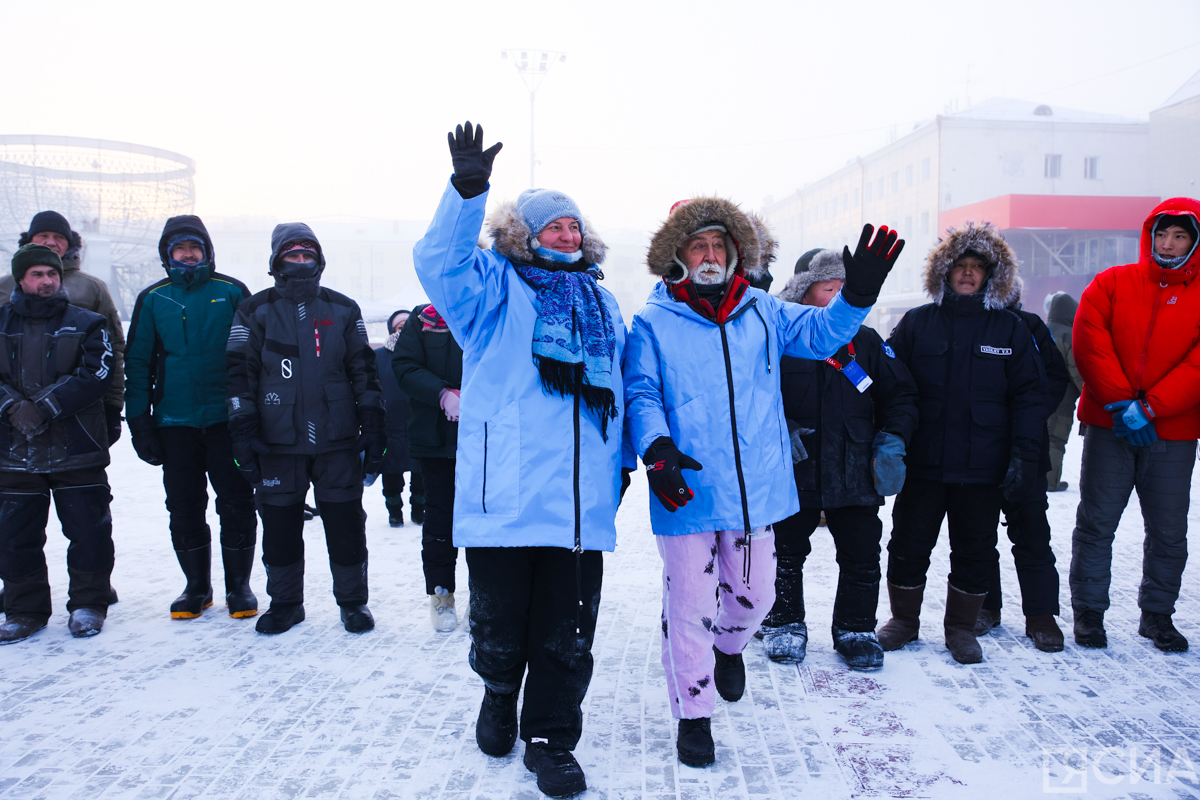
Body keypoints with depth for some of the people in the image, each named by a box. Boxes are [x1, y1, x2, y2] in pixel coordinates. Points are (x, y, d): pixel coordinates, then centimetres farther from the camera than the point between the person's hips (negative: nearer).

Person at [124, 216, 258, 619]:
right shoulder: (152, 299, 7)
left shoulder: (232, 292, 1)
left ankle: (239, 586, 16)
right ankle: (197, 587, 23)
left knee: (236, 505, 2)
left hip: (226, 418, -2)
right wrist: (139, 422, 2)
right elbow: (138, 363, 9)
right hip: (175, 422, 3)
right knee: (184, 510, 9)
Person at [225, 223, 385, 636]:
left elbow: (364, 370, 9)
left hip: (338, 440, 0)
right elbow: (239, 373, 3)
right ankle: (284, 602, 24)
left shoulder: (343, 310, 9)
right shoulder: (255, 311, 6)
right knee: (280, 525, 7)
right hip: (277, 442, 0)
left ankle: (353, 601, 18)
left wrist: (373, 427, 3)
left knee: (346, 523, 3)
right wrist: (243, 431, -4)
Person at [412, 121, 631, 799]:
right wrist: (468, 190, -30)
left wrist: (621, 460, 21)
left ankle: (551, 741, 25)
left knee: (567, 635, 8)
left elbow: (622, 387, 25)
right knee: (500, 623, 9)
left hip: (583, 504, 4)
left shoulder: (602, 303, 20)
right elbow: (441, 262, -17)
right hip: (505, 495, -3)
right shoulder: (494, 286, 5)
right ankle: (500, 694, 39)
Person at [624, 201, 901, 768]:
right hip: (688, 491, -3)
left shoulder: (762, 312, 8)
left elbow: (820, 332, 5)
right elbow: (640, 395, -6)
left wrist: (857, 295, -14)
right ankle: (693, 715, 24)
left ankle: (728, 646, 52)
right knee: (689, 606, 4)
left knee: (754, 596, 17)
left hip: (755, 488, 4)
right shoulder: (653, 323, -2)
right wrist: (656, 448, -23)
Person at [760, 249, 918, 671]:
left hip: (856, 475, 2)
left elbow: (900, 394, 11)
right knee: (786, 554, 11)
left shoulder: (866, 341, 7)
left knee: (861, 559, 7)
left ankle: (856, 630, 26)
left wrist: (892, 440, -2)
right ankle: (784, 625, 30)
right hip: (793, 474, -2)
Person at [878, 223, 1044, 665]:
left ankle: (961, 627, 27)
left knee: (975, 551, 10)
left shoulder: (1011, 329, 4)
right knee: (909, 544, 8)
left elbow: (1029, 396, 3)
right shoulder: (917, 323, 4)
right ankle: (904, 619, 27)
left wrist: (1024, 457, -6)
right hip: (922, 463, 0)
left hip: (983, 467, 0)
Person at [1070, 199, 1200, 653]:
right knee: (1096, 523, 2)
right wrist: (1121, 403, -14)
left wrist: (1148, 408, -16)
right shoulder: (1112, 284, 4)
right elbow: (1089, 343, -5)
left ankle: (1157, 615, 25)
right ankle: (1088, 611, 13)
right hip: (1109, 428, -1)